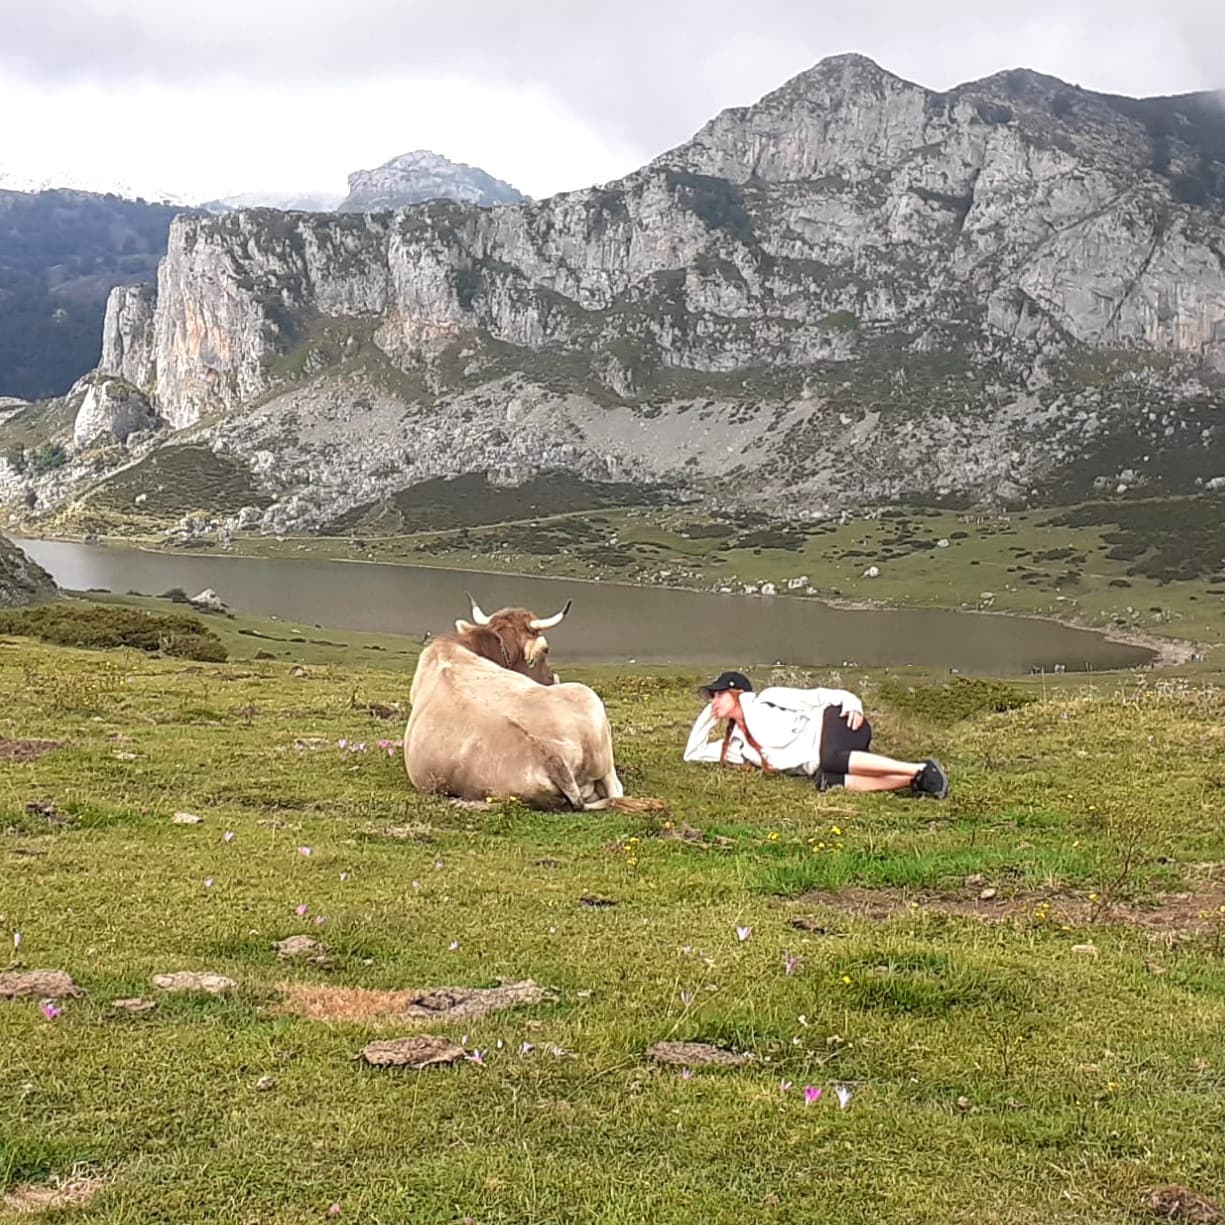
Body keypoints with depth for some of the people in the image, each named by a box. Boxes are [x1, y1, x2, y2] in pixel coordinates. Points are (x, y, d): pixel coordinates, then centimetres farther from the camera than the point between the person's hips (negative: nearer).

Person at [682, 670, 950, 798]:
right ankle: (914, 782, -35)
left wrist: (851, 705, -16)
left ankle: (922, 770, -37)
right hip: (817, 766, 5)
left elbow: (815, 697, 0)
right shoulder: (738, 744, 23)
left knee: (830, 760, -39)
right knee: (827, 781, -31)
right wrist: (707, 718, 21)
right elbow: (693, 754, 31)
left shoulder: (766, 702, 6)